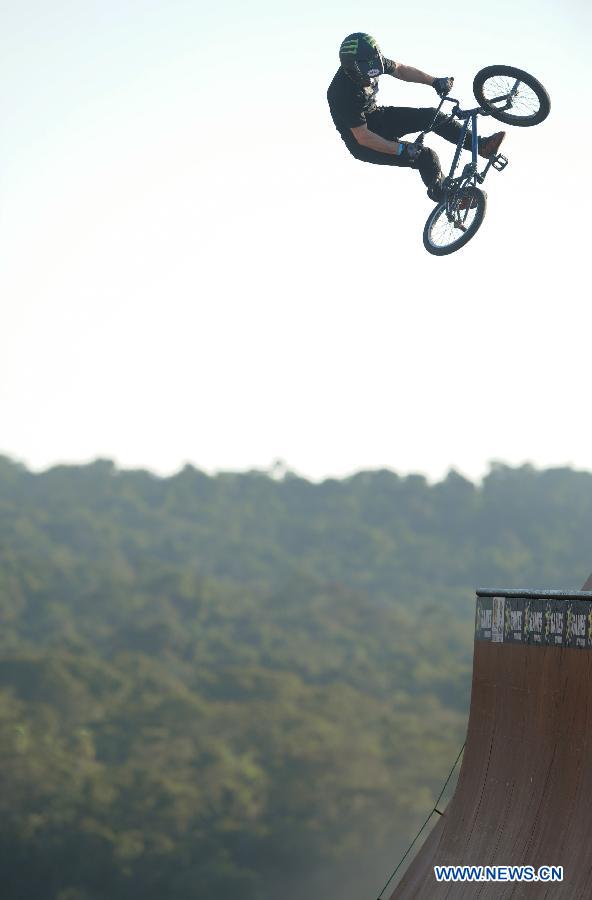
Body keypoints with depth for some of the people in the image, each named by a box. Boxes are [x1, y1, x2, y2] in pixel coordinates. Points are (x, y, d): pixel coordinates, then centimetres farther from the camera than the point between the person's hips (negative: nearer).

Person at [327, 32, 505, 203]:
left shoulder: (371, 61, -14)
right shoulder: (344, 93, -35)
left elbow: (399, 69, 5)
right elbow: (363, 137, -32)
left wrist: (434, 81, -5)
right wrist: (402, 150, -32)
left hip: (376, 116, 8)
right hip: (362, 145, -8)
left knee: (432, 115, 0)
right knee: (426, 157, -18)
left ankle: (482, 145, 11)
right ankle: (440, 193, 7)